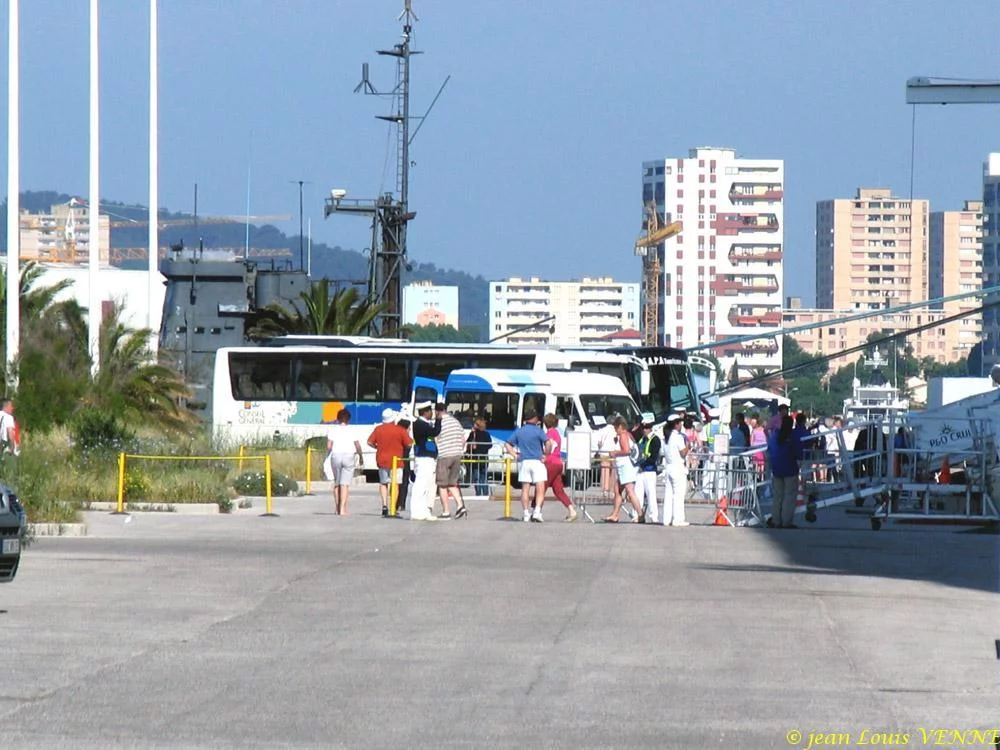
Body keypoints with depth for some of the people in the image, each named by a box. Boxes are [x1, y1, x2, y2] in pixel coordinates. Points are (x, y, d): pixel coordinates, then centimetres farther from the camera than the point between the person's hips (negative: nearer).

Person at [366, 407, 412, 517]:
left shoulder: (378, 429, 0)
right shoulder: (400, 430, -9)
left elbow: (370, 442, 3)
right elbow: (409, 444, -9)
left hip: (381, 460, 3)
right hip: (395, 460, -3)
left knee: (383, 483, 15)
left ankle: (384, 506, 2)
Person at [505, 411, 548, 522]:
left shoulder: (518, 431, 9)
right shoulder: (538, 430, -4)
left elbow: (508, 445, 9)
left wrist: (515, 455, 7)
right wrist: (546, 455, -5)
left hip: (523, 462, 4)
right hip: (537, 461, -4)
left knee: (525, 489, 9)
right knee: (540, 489, -4)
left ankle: (526, 513, 7)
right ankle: (537, 511, -19)